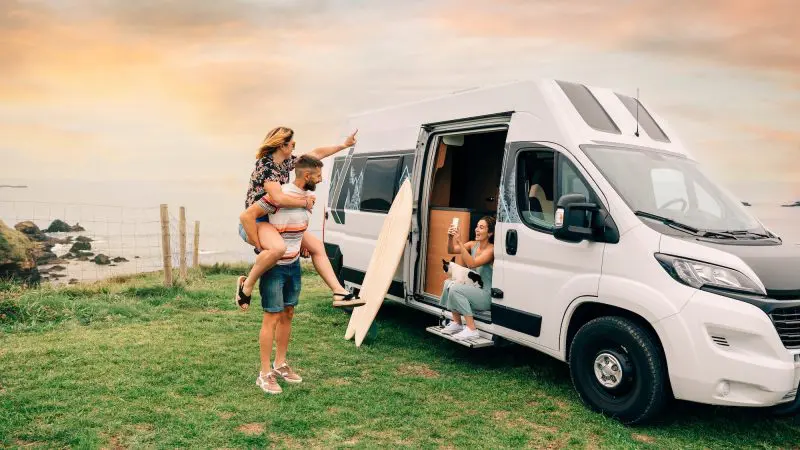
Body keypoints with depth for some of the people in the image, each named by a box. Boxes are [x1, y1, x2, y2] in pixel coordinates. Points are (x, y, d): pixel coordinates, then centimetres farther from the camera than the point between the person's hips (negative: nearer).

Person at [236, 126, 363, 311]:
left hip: (277, 221, 10)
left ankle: (340, 293, 6)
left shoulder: (286, 162, 8)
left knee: (316, 245, 6)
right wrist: (305, 202, -17)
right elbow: (278, 199, -30)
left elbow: (316, 153, 19)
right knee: (278, 248, -40)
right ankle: (246, 285, -17)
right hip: (255, 222, -10)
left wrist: (344, 145, 23)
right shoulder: (265, 165, -18)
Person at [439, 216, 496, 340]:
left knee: (455, 289, -24)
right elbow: (451, 250, 0)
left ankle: (472, 329, -20)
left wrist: (459, 242, -34)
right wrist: (450, 238, -20)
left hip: (486, 296, -8)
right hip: (474, 289, 8)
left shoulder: (491, 250, -18)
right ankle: (456, 323, 3)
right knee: (448, 283, -5)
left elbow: (472, 264, -31)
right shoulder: (473, 245, 4)